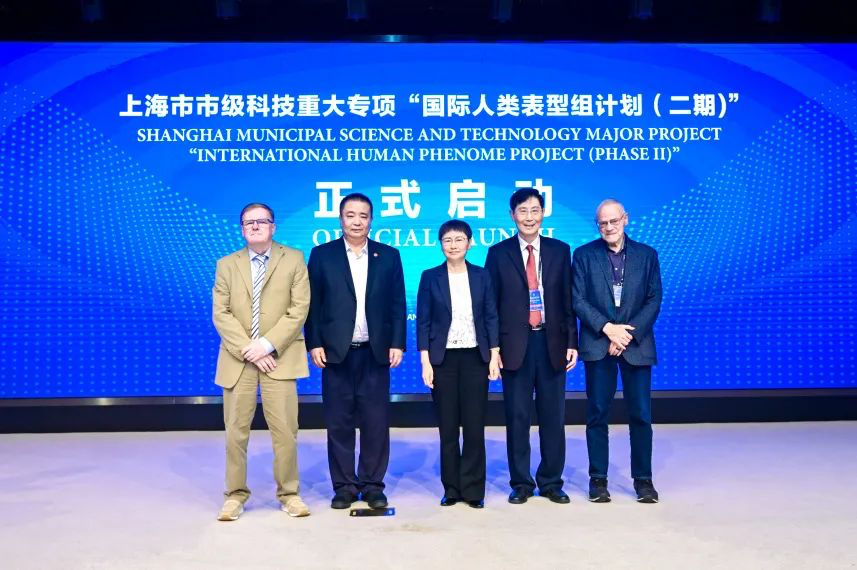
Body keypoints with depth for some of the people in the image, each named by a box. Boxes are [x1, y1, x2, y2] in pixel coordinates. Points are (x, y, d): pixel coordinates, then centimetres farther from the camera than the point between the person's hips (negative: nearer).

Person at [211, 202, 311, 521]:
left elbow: (299, 309, -3)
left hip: (279, 358, -2)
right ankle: (235, 495, 19)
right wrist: (247, 350, -11)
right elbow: (221, 314, 2)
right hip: (237, 360, 2)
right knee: (236, 431, 5)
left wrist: (267, 345, -12)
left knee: (285, 431, -1)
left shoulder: (294, 260, 5)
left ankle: (289, 493, 15)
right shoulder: (226, 265, 10)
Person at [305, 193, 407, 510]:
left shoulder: (389, 256, 8)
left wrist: (397, 344, -1)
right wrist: (314, 344, -4)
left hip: (375, 353, 1)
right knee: (339, 423, 5)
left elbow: (398, 305, 6)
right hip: (336, 352, 0)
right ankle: (344, 486, 17)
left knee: (376, 422, 4)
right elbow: (313, 304, 3)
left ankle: (372, 485, 17)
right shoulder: (322, 255, 5)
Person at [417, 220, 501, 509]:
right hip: (443, 358, 0)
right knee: (447, 427, 5)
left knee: (474, 426, 1)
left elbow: (491, 317, 5)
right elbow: (423, 321, 1)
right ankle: (451, 489, 17)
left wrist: (494, 356, -1)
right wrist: (425, 361, -5)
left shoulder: (482, 276, 5)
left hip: (475, 357, 1)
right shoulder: (430, 277, 2)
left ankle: (473, 489, 12)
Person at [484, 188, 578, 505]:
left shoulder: (560, 251, 7)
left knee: (553, 417, 7)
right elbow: (490, 304, 2)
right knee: (517, 417, 5)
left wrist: (572, 342, 1)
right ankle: (520, 483, 17)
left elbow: (568, 301, 6)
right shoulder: (499, 253, 2)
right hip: (515, 345, -1)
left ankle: (551, 482, 20)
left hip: (552, 343, 1)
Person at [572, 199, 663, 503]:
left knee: (641, 415, 3)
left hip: (637, 345, 1)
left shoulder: (647, 255, 7)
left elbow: (654, 300, 2)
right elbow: (578, 300, -2)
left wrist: (628, 334, -10)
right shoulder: (584, 255, 4)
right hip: (598, 345, -1)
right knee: (597, 415, 4)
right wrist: (607, 328, -13)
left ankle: (643, 478, 16)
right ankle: (598, 478, 14)